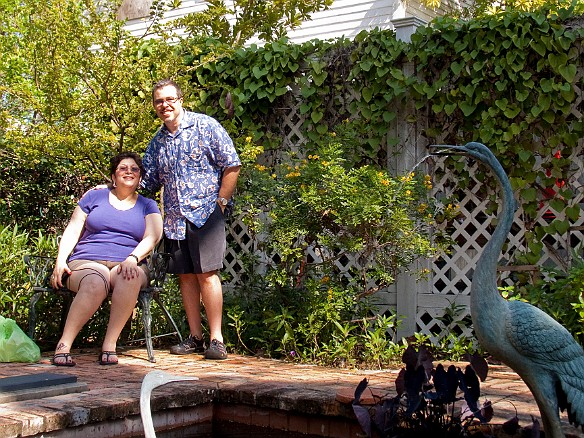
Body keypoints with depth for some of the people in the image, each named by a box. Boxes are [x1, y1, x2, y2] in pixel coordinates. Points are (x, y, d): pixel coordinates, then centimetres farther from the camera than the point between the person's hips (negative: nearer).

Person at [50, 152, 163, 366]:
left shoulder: (147, 206, 19)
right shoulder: (95, 197, 19)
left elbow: (151, 237, 3)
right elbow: (72, 231, 14)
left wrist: (132, 259, -18)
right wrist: (60, 261, -2)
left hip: (127, 265, 1)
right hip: (87, 262, 0)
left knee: (130, 277, -38)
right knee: (96, 282, -39)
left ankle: (109, 344, -33)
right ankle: (63, 345, -37)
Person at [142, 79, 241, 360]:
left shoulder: (205, 126, -1)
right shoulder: (156, 142, 16)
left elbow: (232, 165, -3)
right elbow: (148, 182, 19)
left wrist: (220, 201, -7)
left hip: (205, 212, -6)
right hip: (174, 218, 6)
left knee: (207, 272, -11)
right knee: (186, 276, 6)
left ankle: (216, 339, -8)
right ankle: (195, 337, 13)